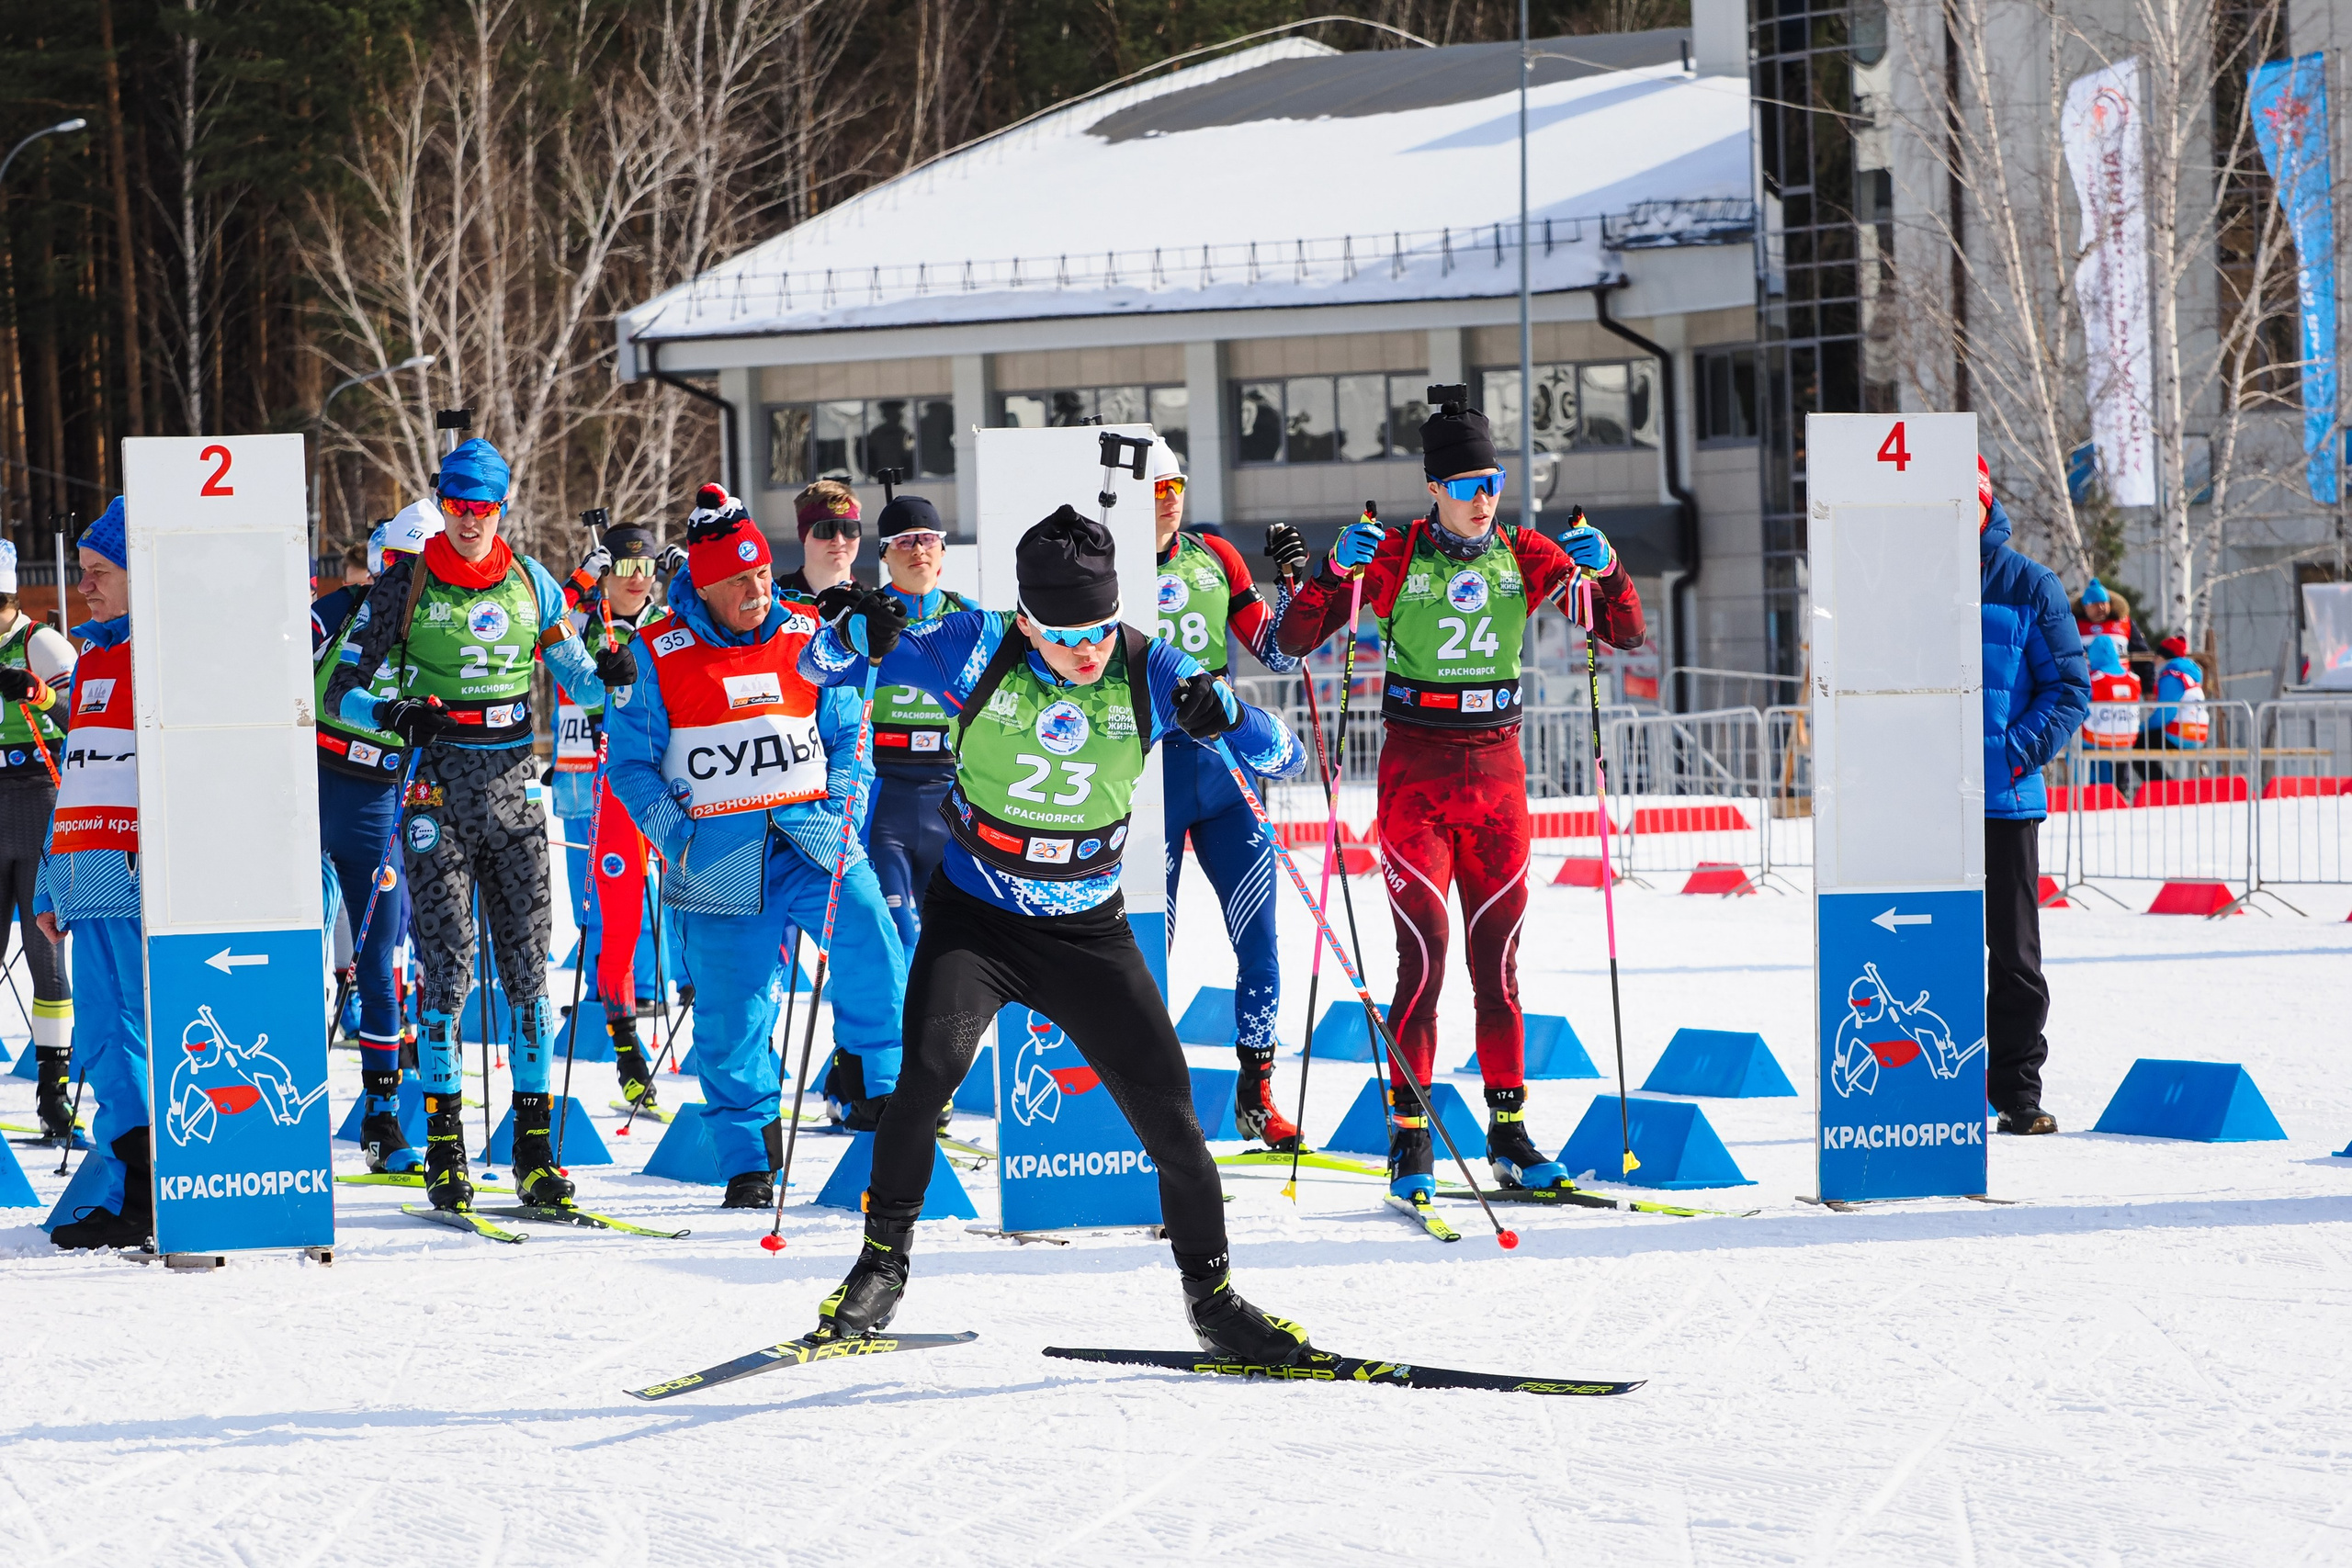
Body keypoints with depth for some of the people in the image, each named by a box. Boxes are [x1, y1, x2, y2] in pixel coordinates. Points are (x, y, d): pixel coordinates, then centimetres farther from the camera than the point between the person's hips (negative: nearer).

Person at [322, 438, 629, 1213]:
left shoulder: (529, 583, 7)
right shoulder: (406, 585, -1)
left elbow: (576, 677, 14)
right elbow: (341, 689, 0)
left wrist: (610, 675, -9)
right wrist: (390, 713, -20)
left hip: (514, 784, 3)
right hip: (439, 790, -3)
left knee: (528, 964, 1)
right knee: (447, 966, -7)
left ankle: (534, 1146, 4)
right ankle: (443, 1144, 0)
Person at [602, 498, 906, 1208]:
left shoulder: (805, 635, 7)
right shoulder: (659, 655, 0)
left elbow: (847, 730, 16)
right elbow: (630, 761, 4)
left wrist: (843, 798, 1)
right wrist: (674, 832, -7)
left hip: (809, 835, 1)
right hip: (719, 855, -1)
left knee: (866, 928, -25)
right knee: (732, 1013, -2)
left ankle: (882, 1090, -12)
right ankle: (748, 1159, 12)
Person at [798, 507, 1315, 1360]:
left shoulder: (1148, 672, -11)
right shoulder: (981, 650, -14)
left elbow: (1285, 759, -9)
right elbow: (823, 667, -7)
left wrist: (1222, 715, -31)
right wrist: (859, 636, -32)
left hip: (1088, 930, 2)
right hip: (974, 918, -2)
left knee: (1168, 1112, -1)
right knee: (931, 1064, -26)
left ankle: (1212, 1298, 17)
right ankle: (883, 1256, -11)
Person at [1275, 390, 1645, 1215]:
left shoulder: (1525, 556, 4)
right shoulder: (1395, 557, -5)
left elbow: (1625, 633, 3)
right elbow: (1293, 639, -7)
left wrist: (1606, 571, -16)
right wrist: (1337, 569, -23)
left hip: (1496, 768, 3)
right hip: (1416, 771, -3)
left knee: (1497, 955, 6)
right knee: (1425, 953, -10)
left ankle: (1509, 1131, 12)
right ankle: (1409, 1139, -5)